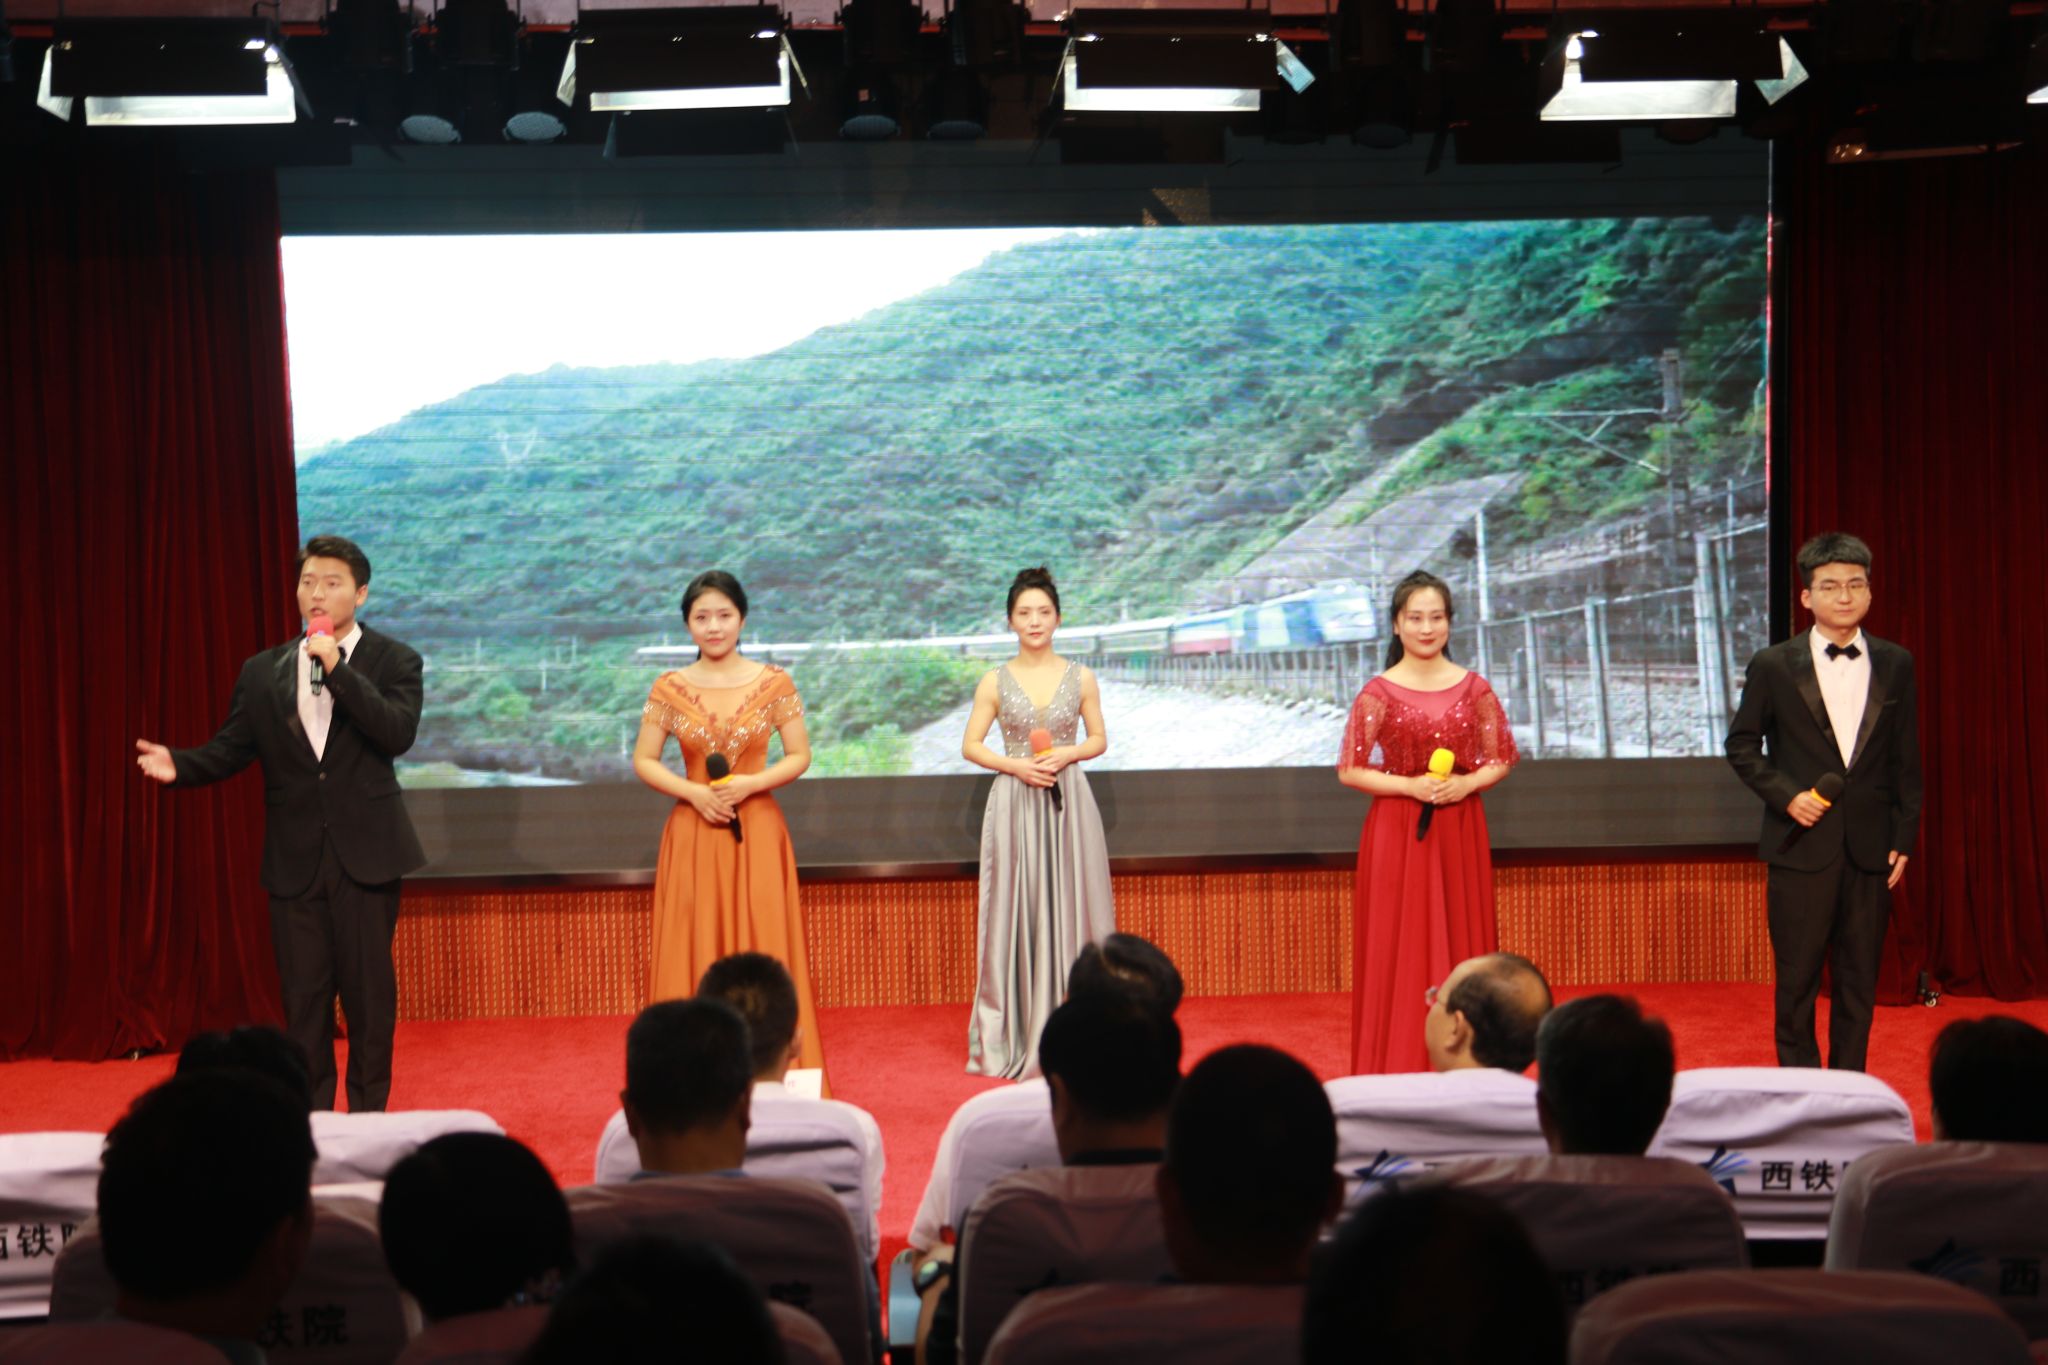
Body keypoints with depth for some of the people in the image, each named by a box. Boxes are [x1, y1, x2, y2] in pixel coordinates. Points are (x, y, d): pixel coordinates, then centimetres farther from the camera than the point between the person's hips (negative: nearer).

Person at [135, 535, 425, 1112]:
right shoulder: (262, 672, 9)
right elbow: (230, 749, 4)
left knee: (368, 989, 3)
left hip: (365, 854, -2)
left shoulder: (393, 661, 0)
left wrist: (337, 669, -20)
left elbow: (398, 734, -16)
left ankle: (368, 1113, 16)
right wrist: (180, 764, -16)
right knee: (303, 994, 8)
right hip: (294, 861, 3)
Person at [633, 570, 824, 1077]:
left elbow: (800, 755, 3)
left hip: (757, 831, -1)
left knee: (763, 951, -2)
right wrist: (693, 792, -11)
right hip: (693, 834, 1)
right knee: (694, 953, 1)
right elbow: (644, 760, 5)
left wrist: (750, 784, -13)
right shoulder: (669, 688, 3)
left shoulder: (774, 683, 1)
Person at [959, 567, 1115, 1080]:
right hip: (1015, 804, -1)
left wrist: (1067, 754, -10)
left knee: (1070, 907, 2)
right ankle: (1016, 1033, 10)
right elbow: (971, 746, 4)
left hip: (1068, 804, 1)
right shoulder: (994, 682, 2)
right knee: (1017, 910, 1)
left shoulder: (1080, 678, 4)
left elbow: (1099, 739, 10)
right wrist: (1015, 765, -12)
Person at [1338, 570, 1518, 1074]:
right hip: (1397, 831, -2)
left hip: (1461, 832, 2)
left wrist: (1467, 783, -12)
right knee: (1399, 948, -1)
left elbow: (1501, 759, 8)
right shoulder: (1378, 693, -5)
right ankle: (1398, 1069, 6)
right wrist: (1411, 786, -16)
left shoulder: (1474, 688, 2)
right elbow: (1350, 770, -5)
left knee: (1461, 940, 6)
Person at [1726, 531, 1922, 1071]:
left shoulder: (1895, 665, 6)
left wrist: (1904, 838, 3)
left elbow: (1906, 760, 8)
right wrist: (1786, 795, -9)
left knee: (1858, 981, 8)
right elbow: (1741, 744, 4)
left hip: (1870, 849, 2)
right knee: (1797, 981, 3)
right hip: (1802, 846, -2)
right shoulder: (1773, 666, -1)